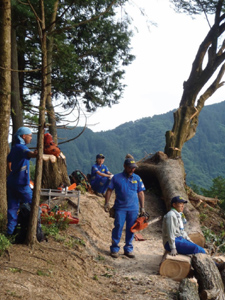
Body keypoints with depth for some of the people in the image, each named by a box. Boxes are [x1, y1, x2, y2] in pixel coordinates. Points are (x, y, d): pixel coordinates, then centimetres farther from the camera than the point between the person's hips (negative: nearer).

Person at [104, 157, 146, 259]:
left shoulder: (137, 178, 9)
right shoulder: (117, 177, 2)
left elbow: (141, 193, 13)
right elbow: (109, 190, 5)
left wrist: (142, 207, 9)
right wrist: (107, 203, -3)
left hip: (133, 208, 3)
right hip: (120, 207, -2)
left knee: (131, 229, 7)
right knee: (118, 226, -6)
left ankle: (128, 249, 18)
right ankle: (114, 249, 4)